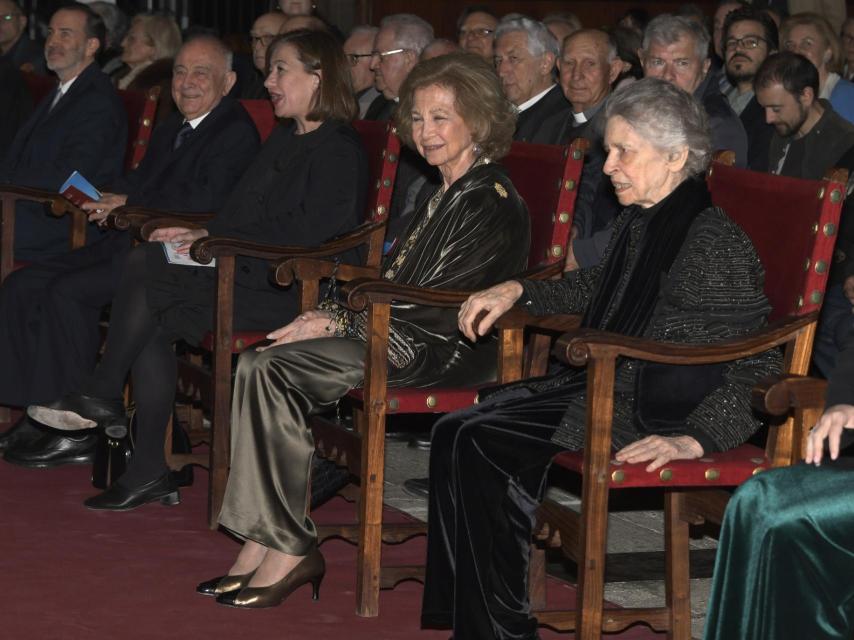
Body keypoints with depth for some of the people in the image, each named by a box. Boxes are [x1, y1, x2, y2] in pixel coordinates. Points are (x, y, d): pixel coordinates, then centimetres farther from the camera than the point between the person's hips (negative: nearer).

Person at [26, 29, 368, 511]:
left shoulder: (339, 150, -7)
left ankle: (103, 395, -7)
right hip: (252, 273, 9)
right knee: (152, 322, -15)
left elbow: (311, 232, -17)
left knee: (148, 265, -20)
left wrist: (216, 240, -14)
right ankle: (152, 472, -14)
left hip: (290, 290, -9)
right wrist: (203, 234, 3)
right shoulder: (285, 140, 23)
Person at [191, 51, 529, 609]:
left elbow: (436, 308, -16)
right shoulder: (447, 194, 19)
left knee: (272, 370, -22)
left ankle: (291, 549, -16)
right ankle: (265, 542, -15)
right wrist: (335, 314, 2)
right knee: (260, 365, -12)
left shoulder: (491, 203, -12)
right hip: (406, 337, 9)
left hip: (447, 354, -9)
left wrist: (338, 325, -12)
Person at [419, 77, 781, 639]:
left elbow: (757, 369, -18)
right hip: (606, 388, 10)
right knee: (456, 434, -4)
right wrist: (518, 292, 20)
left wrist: (694, 440, -27)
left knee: (484, 447, -20)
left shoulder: (715, 243, -18)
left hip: (655, 414, -10)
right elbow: (596, 288, 33)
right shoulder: (638, 223, 10)